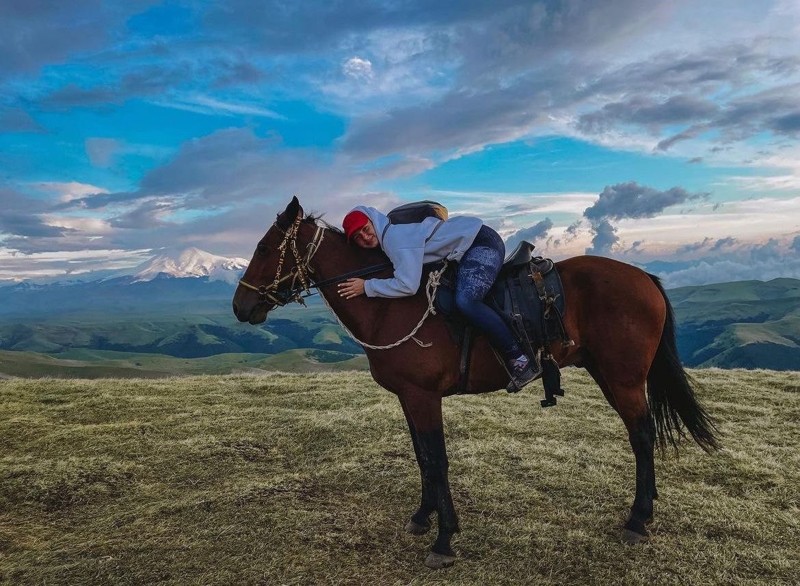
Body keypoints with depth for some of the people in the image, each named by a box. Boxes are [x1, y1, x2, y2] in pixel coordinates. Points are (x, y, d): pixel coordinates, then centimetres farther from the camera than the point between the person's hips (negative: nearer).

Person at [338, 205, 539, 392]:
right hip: (467, 250, 11)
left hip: (483, 243, -11)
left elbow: (408, 285, -29)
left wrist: (367, 287, -21)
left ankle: (520, 360, -20)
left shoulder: (395, 237, -23)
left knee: (465, 300, -31)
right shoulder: (388, 238, 9)